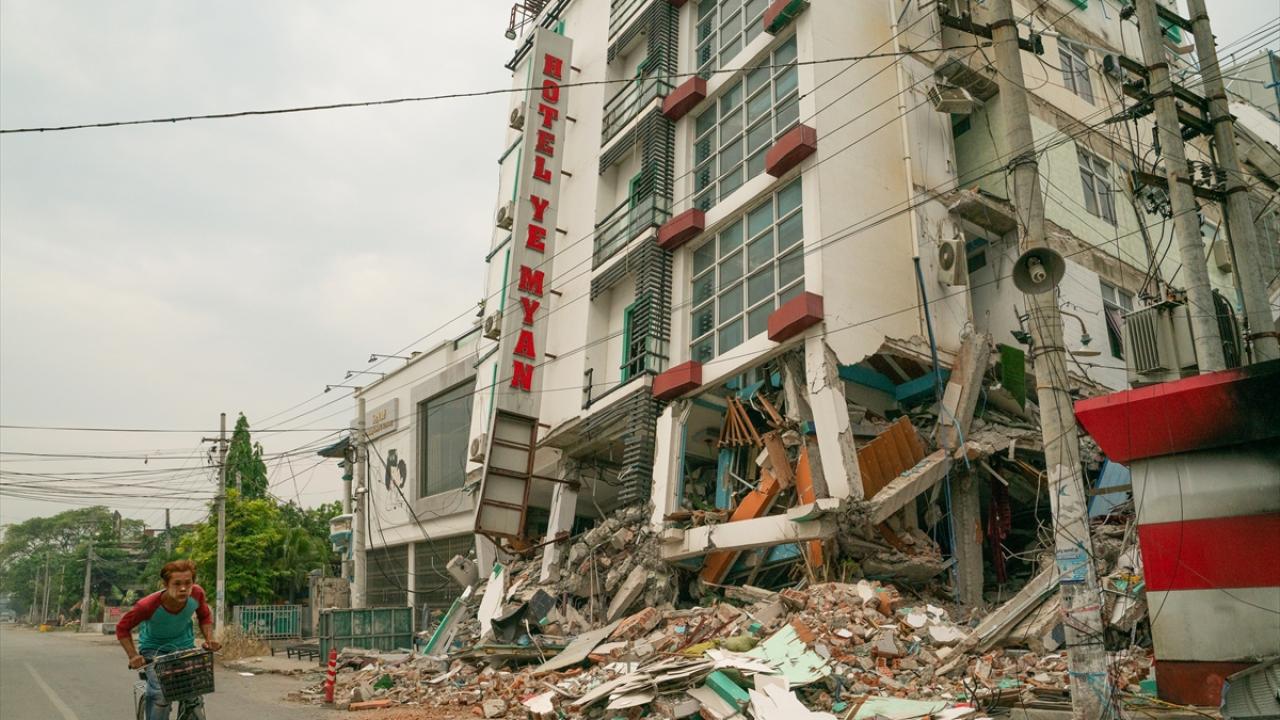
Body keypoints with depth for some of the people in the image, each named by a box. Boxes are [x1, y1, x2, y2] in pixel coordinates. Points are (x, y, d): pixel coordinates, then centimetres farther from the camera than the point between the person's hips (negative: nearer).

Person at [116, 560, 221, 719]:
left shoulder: (197, 594, -24)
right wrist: (133, 656, -22)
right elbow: (122, 628, -13)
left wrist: (209, 638, -13)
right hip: (154, 648, -3)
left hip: (185, 645, 3)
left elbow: (204, 616, -1)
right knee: (161, 696, -23)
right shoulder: (148, 605, -33)